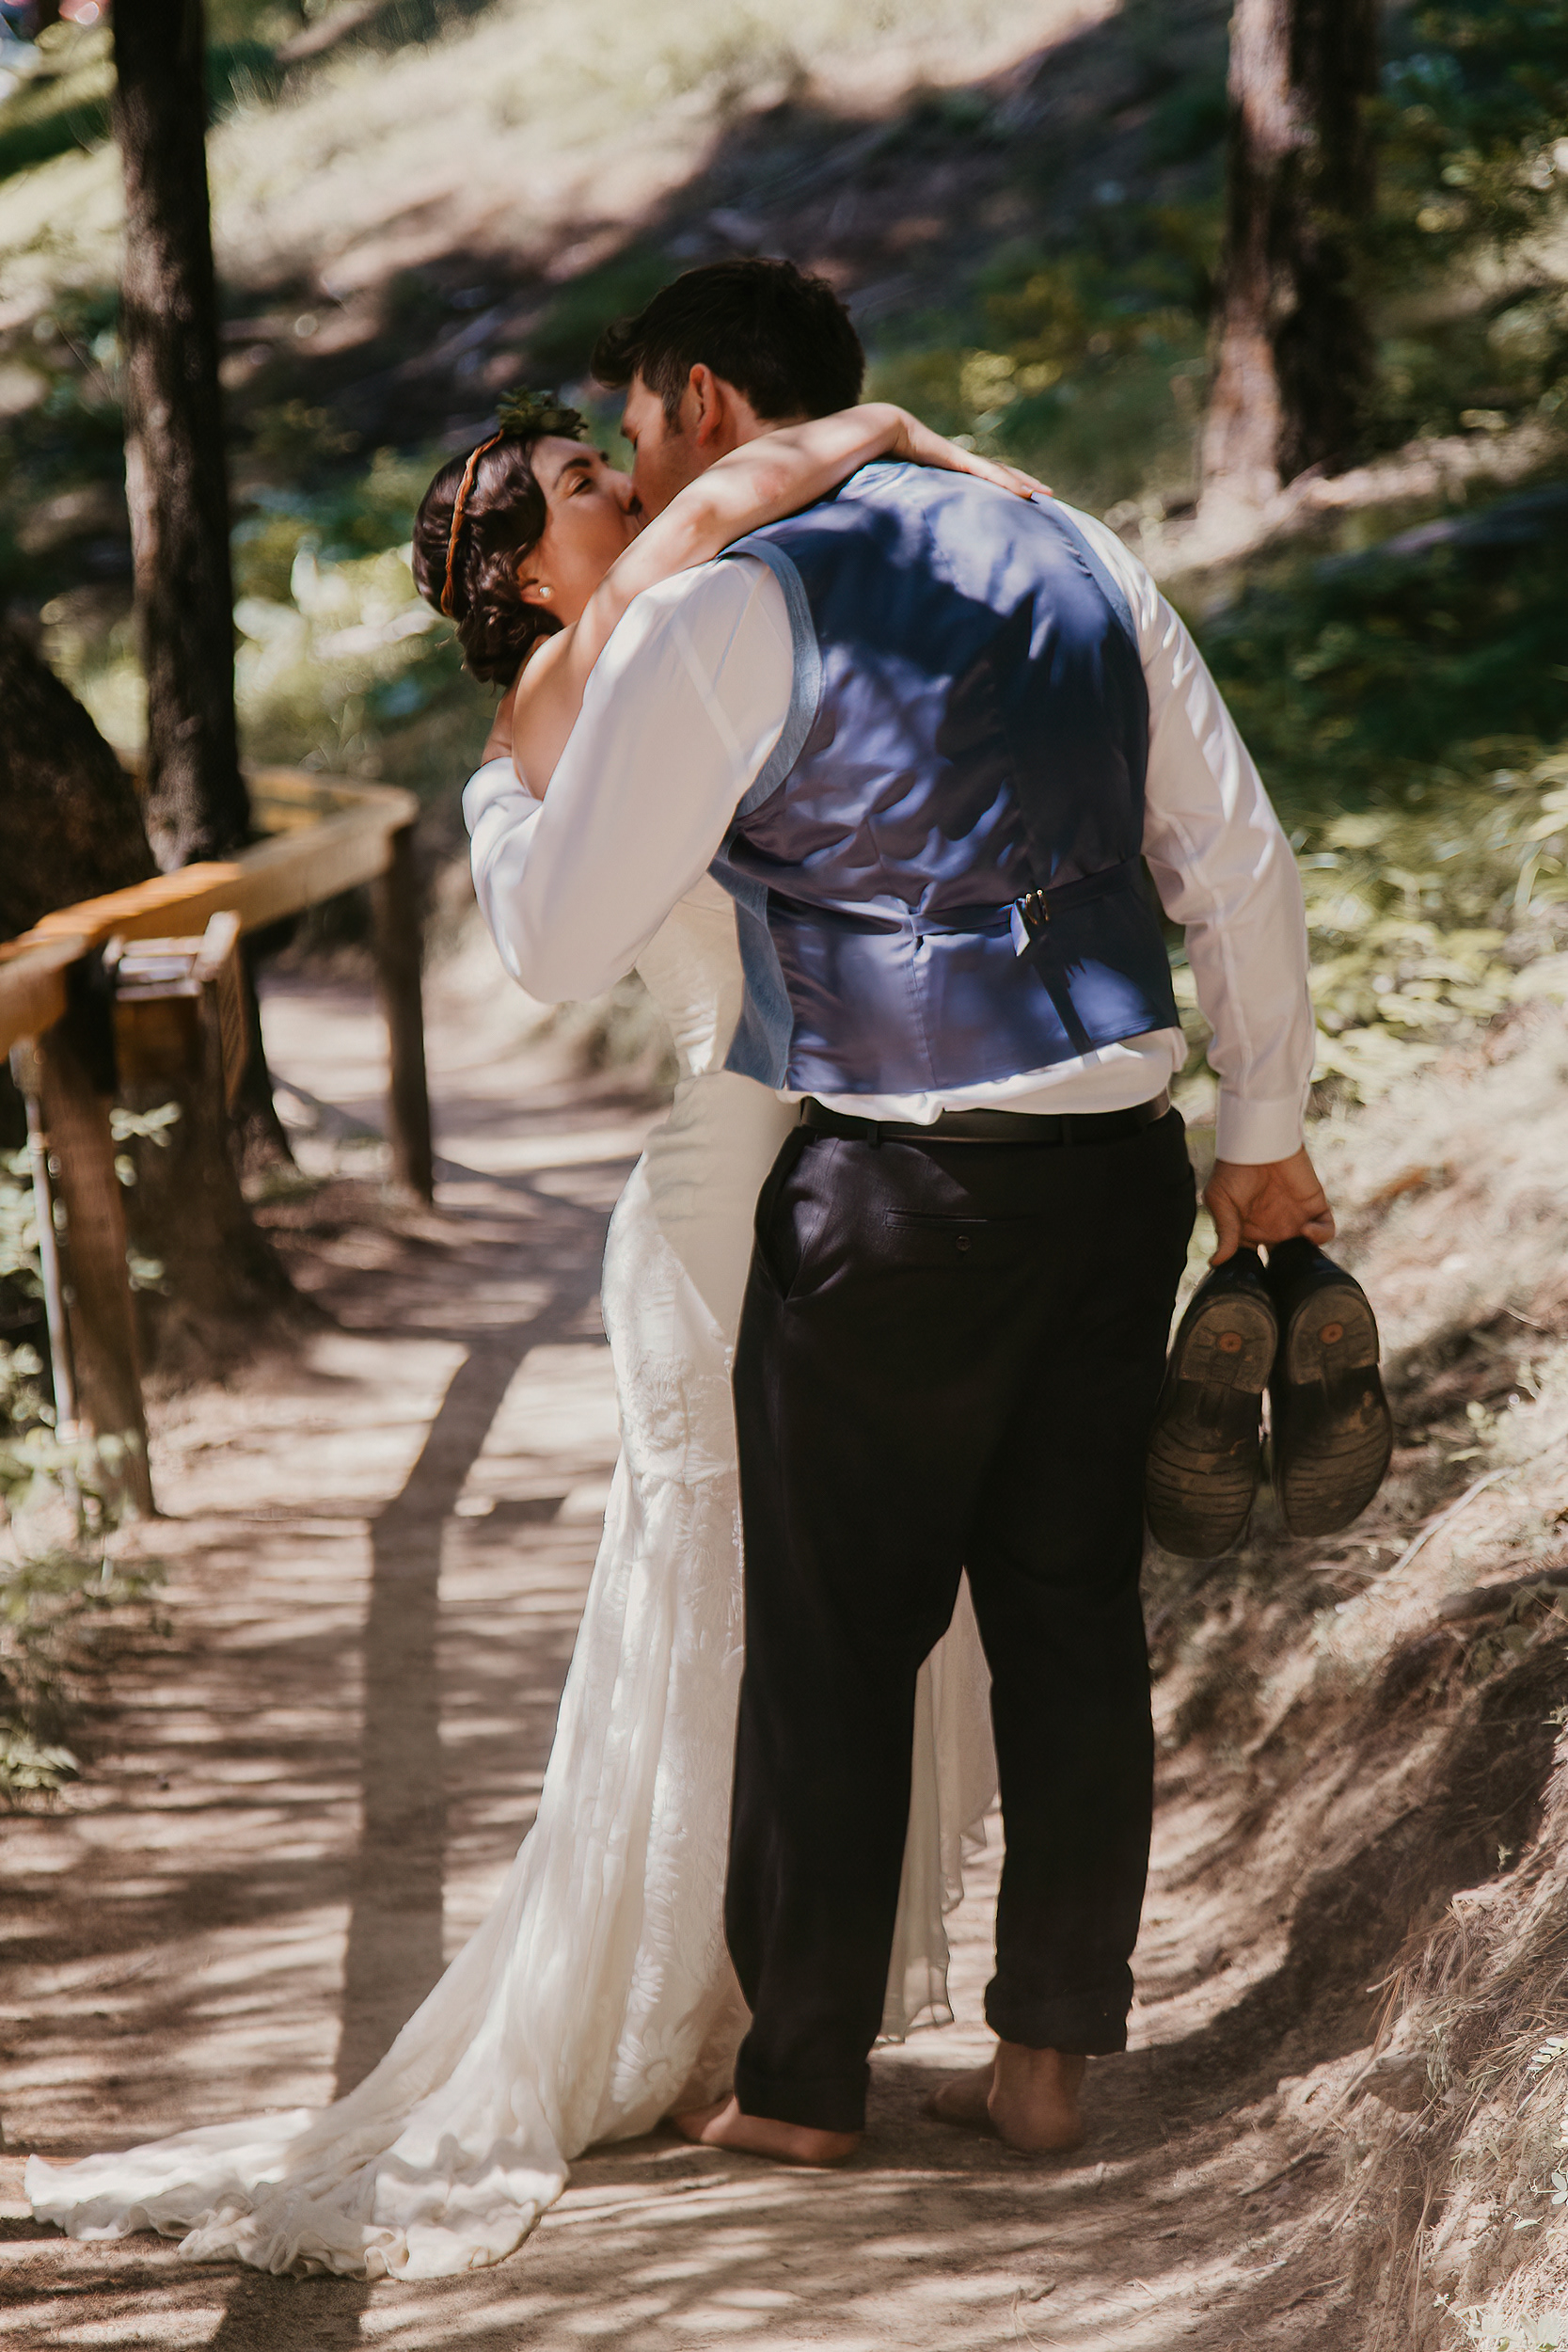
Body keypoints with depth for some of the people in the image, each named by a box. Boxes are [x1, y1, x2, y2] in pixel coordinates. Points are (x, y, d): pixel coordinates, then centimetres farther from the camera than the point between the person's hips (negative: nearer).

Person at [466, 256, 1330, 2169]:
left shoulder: (726, 612, -8)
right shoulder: (1074, 558, 11)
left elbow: (558, 947, -5)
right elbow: (1238, 864, 12)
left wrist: (498, 783, 15)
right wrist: (1264, 1130, 20)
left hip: (901, 1188, -6)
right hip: (1121, 1164, 6)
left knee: (832, 1639, 7)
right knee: (1071, 1611, 13)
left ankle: (800, 2083, 17)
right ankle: (1047, 2057, 20)